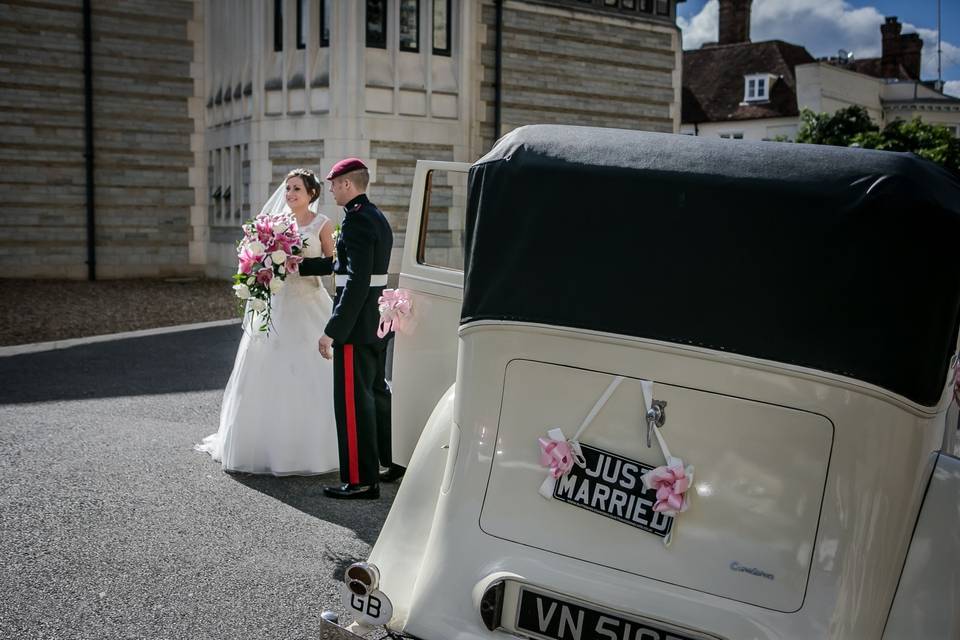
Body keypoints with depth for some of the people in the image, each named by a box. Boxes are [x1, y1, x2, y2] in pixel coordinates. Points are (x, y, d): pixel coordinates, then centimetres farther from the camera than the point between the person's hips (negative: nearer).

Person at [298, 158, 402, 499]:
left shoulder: (357, 219, -18)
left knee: (353, 400, -2)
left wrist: (332, 331, -23)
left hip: (356, 322, -10)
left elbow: (357, 282, -24)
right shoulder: (377, 217, 13)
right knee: (376, 391, 21)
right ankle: (395, 461, 32)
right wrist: (300, 265, 25)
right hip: (377, 320, 10)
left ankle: (361, 480, 5)